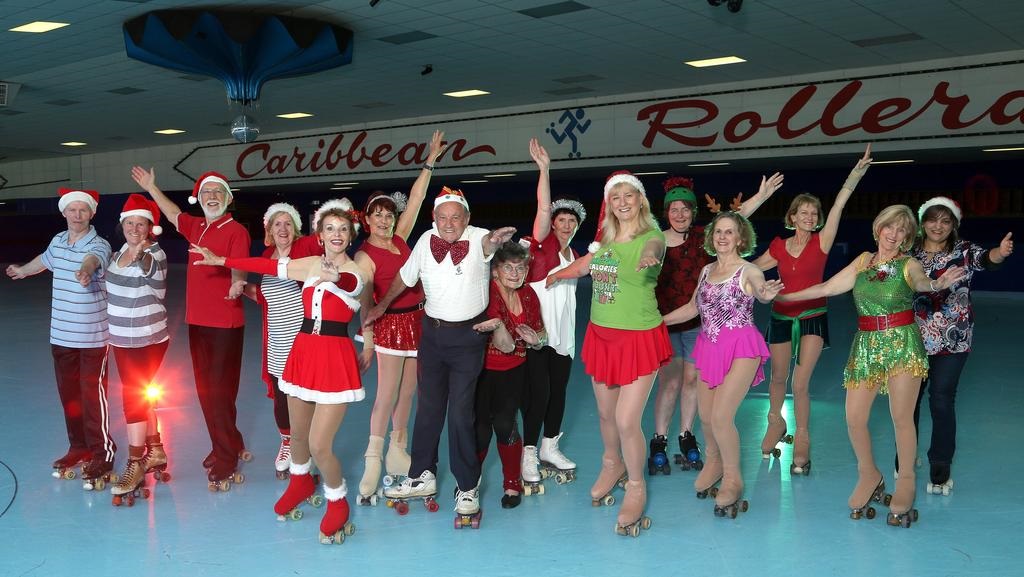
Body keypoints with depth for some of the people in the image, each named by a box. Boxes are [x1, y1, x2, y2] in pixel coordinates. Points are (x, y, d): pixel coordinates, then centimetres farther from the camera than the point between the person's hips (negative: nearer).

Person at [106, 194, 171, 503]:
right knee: (139, 396, 15)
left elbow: (152, 271, -43)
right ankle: (155, 451, 29)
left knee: (134, 397, -8)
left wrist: (142, 254, -62)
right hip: (122, 338, 8)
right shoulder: (120, 251, 6)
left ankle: (135, 466, 1)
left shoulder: (154, 254, -18)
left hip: (148, 339, -8)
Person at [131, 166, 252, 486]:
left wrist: (237, 284, -48)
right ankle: (231, 447, 30)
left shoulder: (236, 231, -11)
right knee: (205, 391, 15)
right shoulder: (197, 227, 11)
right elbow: (173, 213, 32)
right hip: (197, 321, 8)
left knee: (220, 393, -4)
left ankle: (225, 463, 6)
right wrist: (151, 188, 36)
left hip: (225, 324, -8)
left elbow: (239, 267, -27)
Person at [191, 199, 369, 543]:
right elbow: (267, 266, 11)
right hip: (302, 353, 5)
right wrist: (220, 260, 12)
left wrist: (333, 278, -50)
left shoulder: (357, 274, -7)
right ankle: (300, 483, 50)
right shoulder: (309, 264, 8)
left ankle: (338, 505, 17)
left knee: (319, 444, -9)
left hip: (336, 359, -5)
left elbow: (347, 282, -29)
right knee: (298, 433, 19)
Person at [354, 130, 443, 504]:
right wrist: (366, 340, -18)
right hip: (391, 324, -6)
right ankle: (373, 463, -4)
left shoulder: (400, 238, 8)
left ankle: (398, 449, 23)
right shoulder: (365, 255, -9)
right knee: (386, 396, -8)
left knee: (407, 393, 11)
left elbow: (416, 199, 11)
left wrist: (431, 160, 12)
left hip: (418, 320, 7)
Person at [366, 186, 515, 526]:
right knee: (428, 407, 15)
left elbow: (488, 243, -41)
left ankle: (467, 488, 10)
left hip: (468, 335, -4)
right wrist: (383, 305, 23)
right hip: (432, 331, 5)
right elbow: (405, 276, 13)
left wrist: (495, 240, -64)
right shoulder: (426, 241, -3)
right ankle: (422, 477, 31)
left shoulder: (477, 239, -15)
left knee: (461, 412, -5)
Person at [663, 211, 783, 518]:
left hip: (740, 349, -6)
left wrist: (766, 295, -55)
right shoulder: (707, 270, 10)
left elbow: (761, 289, -31)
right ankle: (714, 462, 38)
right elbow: (692, 307, 20)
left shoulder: (748, 271, -8)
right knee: (705, 415, 9)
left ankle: (733, 479, 9)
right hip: (709, 347, 6)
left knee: (721, 416, -13)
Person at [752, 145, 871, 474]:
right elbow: (750, 268, 15)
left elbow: (838, 206, -17)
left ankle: (802, 440, 8)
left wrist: (855, 174, -26)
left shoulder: (821, 242, -5)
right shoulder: (778, 246, 1)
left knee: (801, 383, -8)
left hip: (812, 317, -2)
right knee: (779, 377, 14)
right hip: (782, 317, 2)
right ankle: (776, 422, 40)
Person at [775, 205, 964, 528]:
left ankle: (906, 483, 13)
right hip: (867, 345, 4)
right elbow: (827, 288, 15)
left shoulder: (908, 264, -2)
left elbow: (920, 281, -25)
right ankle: (870, 476, 21)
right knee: (854, 418, -1)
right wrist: (786, 296, 18)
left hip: (903, 345, -3)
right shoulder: (863, 260, 9)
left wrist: (937, 284, -48)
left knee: (901, 417, -4)